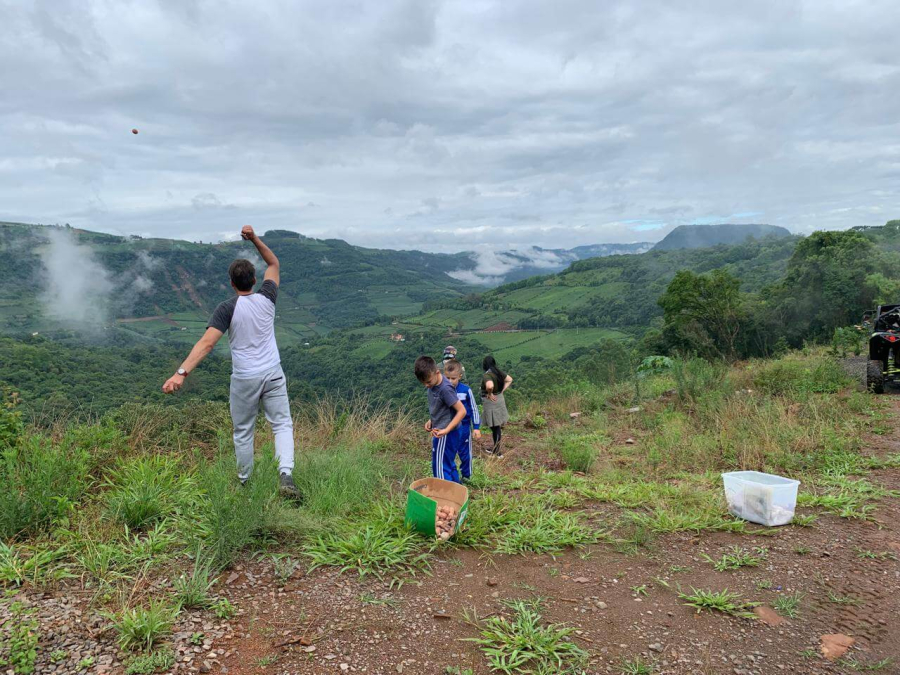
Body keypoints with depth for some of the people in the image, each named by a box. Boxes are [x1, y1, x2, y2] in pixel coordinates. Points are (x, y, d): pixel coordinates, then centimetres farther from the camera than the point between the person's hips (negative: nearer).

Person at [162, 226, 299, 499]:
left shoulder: (227, 308, -13)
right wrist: (255, 239, 6)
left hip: (244, 378, -2)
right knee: (282, 424, 7)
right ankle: (285, 474, -11)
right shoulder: (267, 298, -4)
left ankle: (244, 482, 30)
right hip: (273, 374, 2)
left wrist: (181, 373, -30)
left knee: (243, 432, 14)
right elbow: (274, 264, 14)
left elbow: (206, 343, -25)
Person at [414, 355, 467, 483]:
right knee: (448, 465, 20)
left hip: (445, 435, -9)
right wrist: (431, 421, 5)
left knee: (440, 469, -2)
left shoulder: (445, 389, -24)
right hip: (440, 433, 9)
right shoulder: (433, 385, 2)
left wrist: (446, 430, -27)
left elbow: (462, 411, -23)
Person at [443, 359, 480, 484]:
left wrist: (476, 427, -3)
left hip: (463, 427, -2)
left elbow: (474, 409, -4)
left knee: (465, 453, 13)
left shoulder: (466, 390, -13)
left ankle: (466, 476, 31)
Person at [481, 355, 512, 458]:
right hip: (500, 399, 8)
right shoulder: (499, 372, 3)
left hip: (492, 402, -8)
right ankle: (496, 449, 31)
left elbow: (490, 386, -39)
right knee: (497, 426, 18)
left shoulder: (487, 375, -21)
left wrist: (490, 394, -20)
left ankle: (498, 452, 9)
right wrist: (502, 391, 6)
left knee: (495, 427, 1)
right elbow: (509, 380, 12)